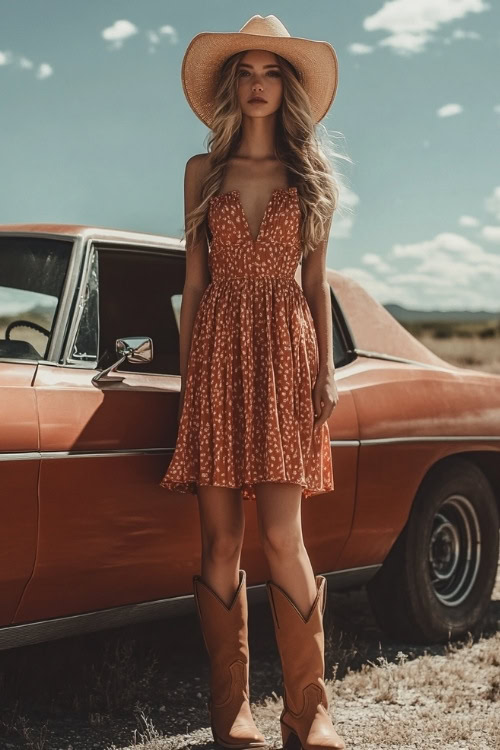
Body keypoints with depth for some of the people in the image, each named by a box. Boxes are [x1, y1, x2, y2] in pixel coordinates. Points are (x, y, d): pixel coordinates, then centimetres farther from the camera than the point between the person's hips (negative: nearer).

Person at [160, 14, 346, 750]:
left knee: (282, 537, -8)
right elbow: (194, 280, 10)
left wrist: (327, 371, 2)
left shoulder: (311, 176, 11)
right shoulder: (203, 171, 11)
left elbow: (317, 281, 10)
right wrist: (187, 369, 5)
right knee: (221, 540, -2)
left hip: (286, 354, -1)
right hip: (217, 351, 1)